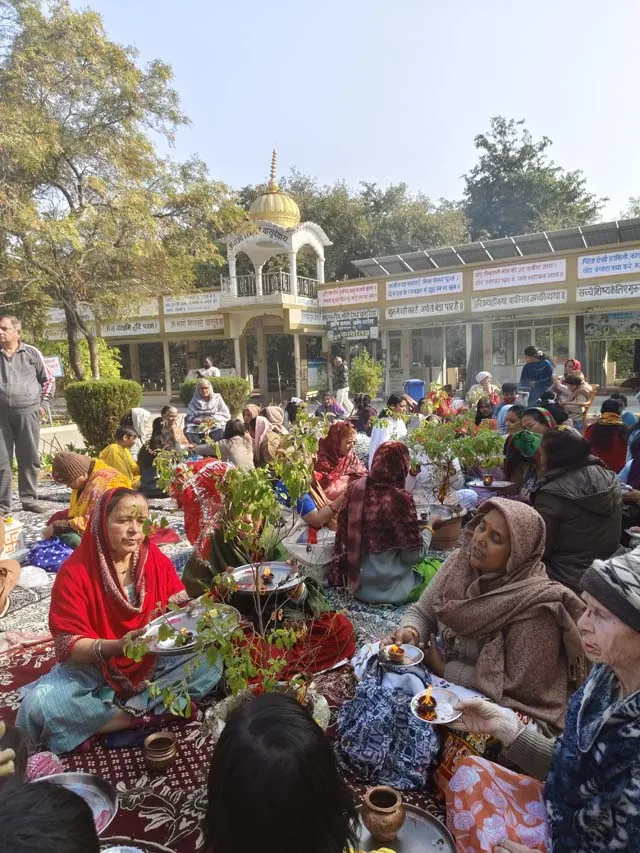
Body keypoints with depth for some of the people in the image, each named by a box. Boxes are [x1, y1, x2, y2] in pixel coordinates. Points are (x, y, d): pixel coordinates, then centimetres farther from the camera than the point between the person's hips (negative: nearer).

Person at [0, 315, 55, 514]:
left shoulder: (32, 353, 5)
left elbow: (48, 380, 11)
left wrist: (43, 404, 4)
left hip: (28, 412, -1)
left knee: (29, 459, 7)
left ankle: (29, 499, 18)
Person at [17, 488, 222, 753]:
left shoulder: (157, 559, -7)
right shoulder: (75, 571, -17)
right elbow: (68, 645, -18)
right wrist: (116, 646, -35)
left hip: (153, 661, 3)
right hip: (93, 667, -2)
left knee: (210, 664, -20)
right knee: (39, 705, -29)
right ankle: (148, 716, -17)